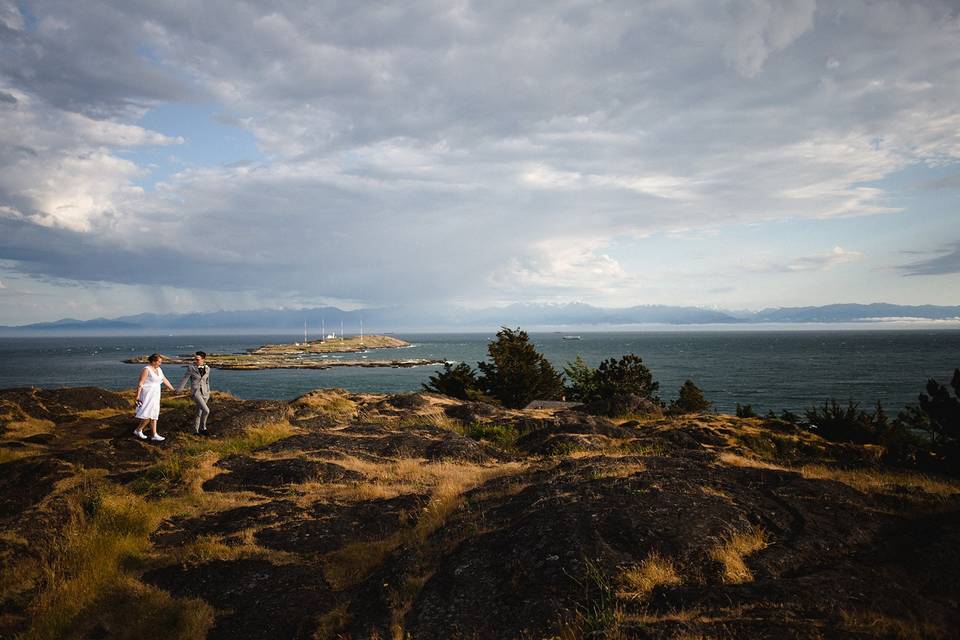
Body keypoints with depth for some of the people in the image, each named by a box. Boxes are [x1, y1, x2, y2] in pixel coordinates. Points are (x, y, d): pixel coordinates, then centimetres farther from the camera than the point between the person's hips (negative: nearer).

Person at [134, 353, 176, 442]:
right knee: (148, 415, -10)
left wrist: (173, 389, 19)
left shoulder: (158, 369, 8)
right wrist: (137, 396, -19)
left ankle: (154, 435, 6)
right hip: (147, 395, -8)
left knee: (154, 415, 6)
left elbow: (165, 380, 16)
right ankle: (138, 430, 8)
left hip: (155, 395, 8)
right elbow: (140, 383, -17)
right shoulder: (146, 370, -16)